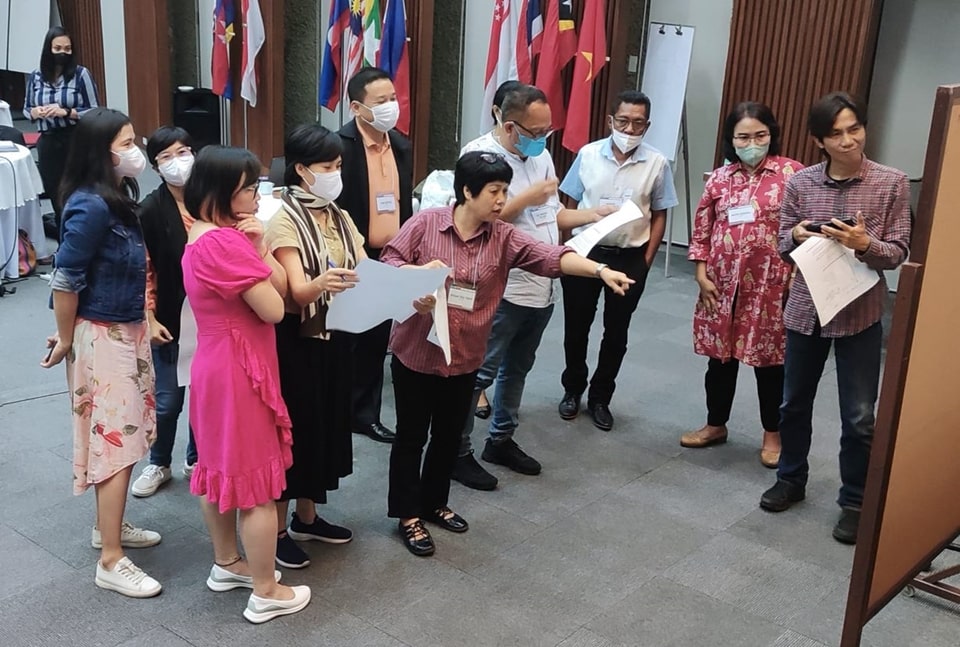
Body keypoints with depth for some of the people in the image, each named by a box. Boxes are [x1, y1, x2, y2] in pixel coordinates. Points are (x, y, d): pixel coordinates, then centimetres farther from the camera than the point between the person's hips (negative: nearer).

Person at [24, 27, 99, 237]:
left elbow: (94, 111, -5)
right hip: (48, 142, 4)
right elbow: (26, 109, 16)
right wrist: (36, 112, -6)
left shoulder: (80, 74, -6)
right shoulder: (35, 77, 5)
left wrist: (66, 112, -17)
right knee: (54, 193, 11)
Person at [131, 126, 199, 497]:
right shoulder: (150, 210, -9)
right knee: (168, 399, 6)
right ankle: (159, 464, 28)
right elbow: (143, 269, -7)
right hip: (171, 318, -2)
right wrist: (150, 319, -11)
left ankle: (196, 459, 33)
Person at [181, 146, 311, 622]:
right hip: (238, 371, -10)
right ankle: (266, 593, 11)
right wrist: (252, 246, -10)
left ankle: (227, 564, 36)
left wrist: (258, 245, -6)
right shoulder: (225, 242, -23)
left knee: (220, 467, 20)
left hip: (215, 365, 10)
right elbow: (273, 309, -20)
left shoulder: (205, 236, 10)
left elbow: (281, 284, 9)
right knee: (257, 480, 0)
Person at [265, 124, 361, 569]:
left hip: (333, 339, 7)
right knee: (292, 429, 1)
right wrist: (320, 283, -47)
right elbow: (296, 291, -25)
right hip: (295, 342, -7)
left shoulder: (339, 217, 8)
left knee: (325, 424, 16)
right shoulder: (284, 221, -15)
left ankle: (307, 518, 32)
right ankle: (277, 529, 15)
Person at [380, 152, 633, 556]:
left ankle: (434, 503, 39)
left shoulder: (504, 238, -3)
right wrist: (419, 271, -26)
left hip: (465, 358, 4)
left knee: (449, 436, 18)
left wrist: (600, 270, -26)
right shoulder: (425, 223, -11)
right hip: (416, 353, -4)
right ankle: (408, 515, 24)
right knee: (412, 436, 9)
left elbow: (551, 257, -14)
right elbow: (387, 265, -7)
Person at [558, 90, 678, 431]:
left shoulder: (657, 163, -6)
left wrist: (646, 261, -3)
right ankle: (572, 389, 32)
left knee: (616, 332, 11)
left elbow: (659, 216, 1)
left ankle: (600, 397, 27)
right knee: (576, 327, 11)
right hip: (585, 251, 0)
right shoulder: (588, 154, -4)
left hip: (629, 258, 0)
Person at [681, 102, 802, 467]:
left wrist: (796, 278, -10)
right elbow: (702, 231, 9)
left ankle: (772, 434, 24)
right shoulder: (719, 179, 5)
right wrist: (702, 274, 1)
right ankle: (715, 425, 31)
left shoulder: (792, 173, -5)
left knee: (769, 360, 7)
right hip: (723, 284, 4)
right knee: (720, 357, 14)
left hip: (770, 285, -3)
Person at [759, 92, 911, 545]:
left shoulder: (891, 183, -7)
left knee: (859, 417, 5)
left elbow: (898, 253, -5)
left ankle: (854, 502, 22)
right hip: (806, 308, 3)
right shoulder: (800, 183, -1)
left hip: (860, 313, -2)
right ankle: (791, 479, 37)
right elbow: (783, 248, 6)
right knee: (794, 403, 16)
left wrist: (865, 244, -25)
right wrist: (797, 236, -16)